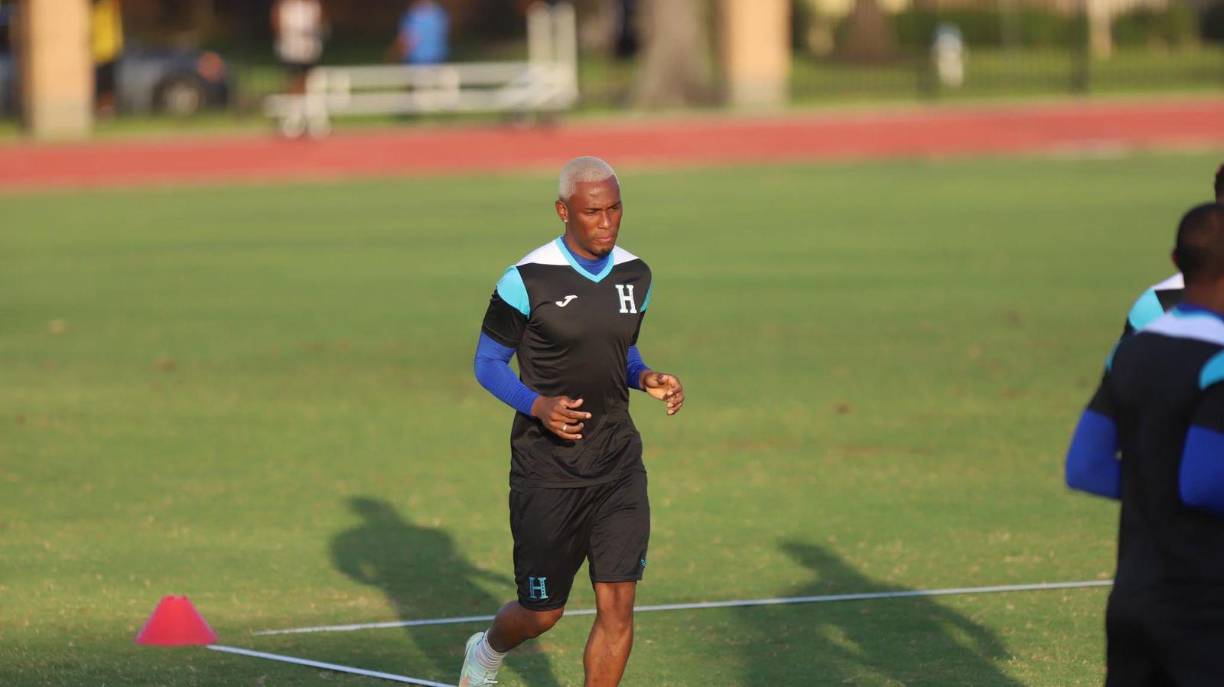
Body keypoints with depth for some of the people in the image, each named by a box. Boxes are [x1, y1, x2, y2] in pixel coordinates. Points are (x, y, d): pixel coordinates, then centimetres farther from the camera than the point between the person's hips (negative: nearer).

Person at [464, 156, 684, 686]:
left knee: (617, 607, -6)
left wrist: (648, 379, -3)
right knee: (543, 612, 8)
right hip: (546, 471, -4)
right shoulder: (527, 280, -14)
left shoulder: (635, 275, 3)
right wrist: (537, 406, -22)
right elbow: (487, 363, -5)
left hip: (617, 464, 4)